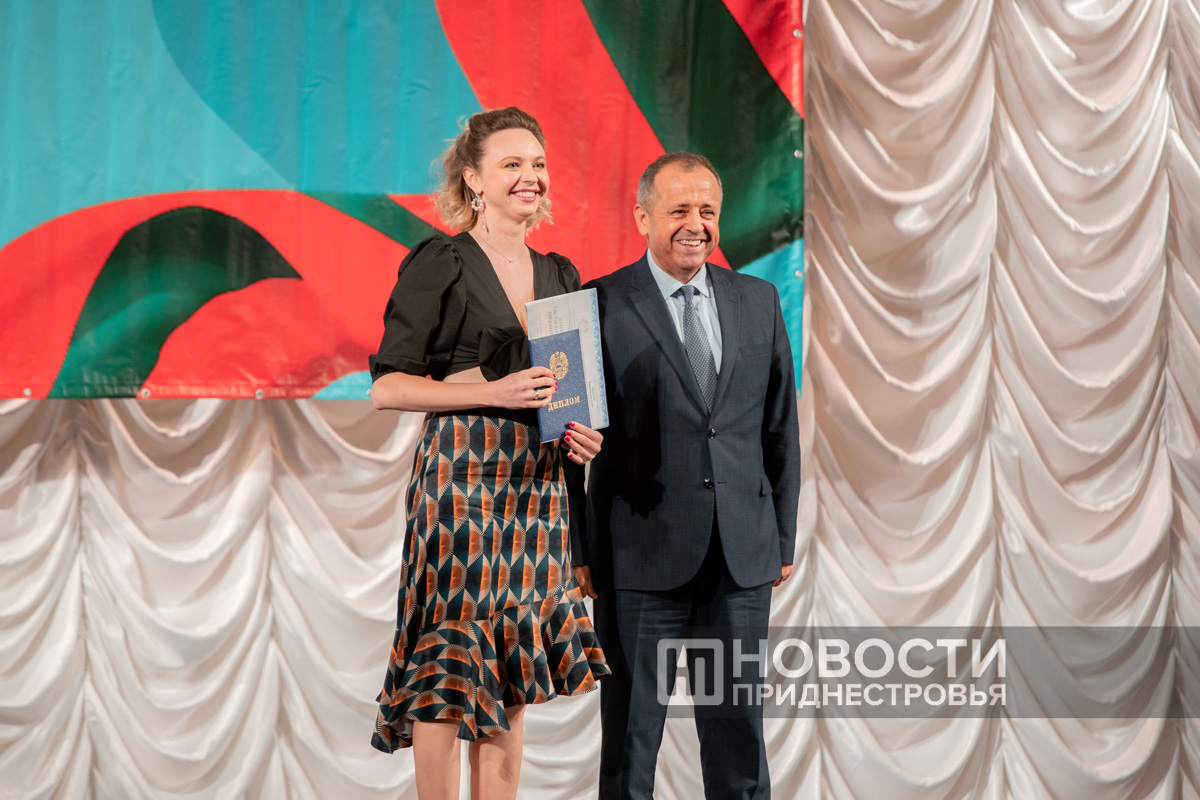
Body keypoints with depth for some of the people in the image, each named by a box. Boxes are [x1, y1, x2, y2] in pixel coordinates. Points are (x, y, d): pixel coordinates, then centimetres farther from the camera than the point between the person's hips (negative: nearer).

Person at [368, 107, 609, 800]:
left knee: (513, 675, 7)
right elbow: (388, 387, -9)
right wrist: (494, 392, -17)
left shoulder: (559, 275, 15)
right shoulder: (440, 263, -4)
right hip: (461, 476, -6)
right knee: (450, 665, -5)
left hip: (537, 483, 6)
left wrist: (582, 431, 3)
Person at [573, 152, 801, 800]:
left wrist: (783, 536, 12)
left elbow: (780, 426, 13)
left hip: (743, 557, 4)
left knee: (739, 724, 11)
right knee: (632, 727, 6)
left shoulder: (757, 301, 10)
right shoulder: (600, 305, -4)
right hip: (642, 554, -4)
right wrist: (581, 551, -6)